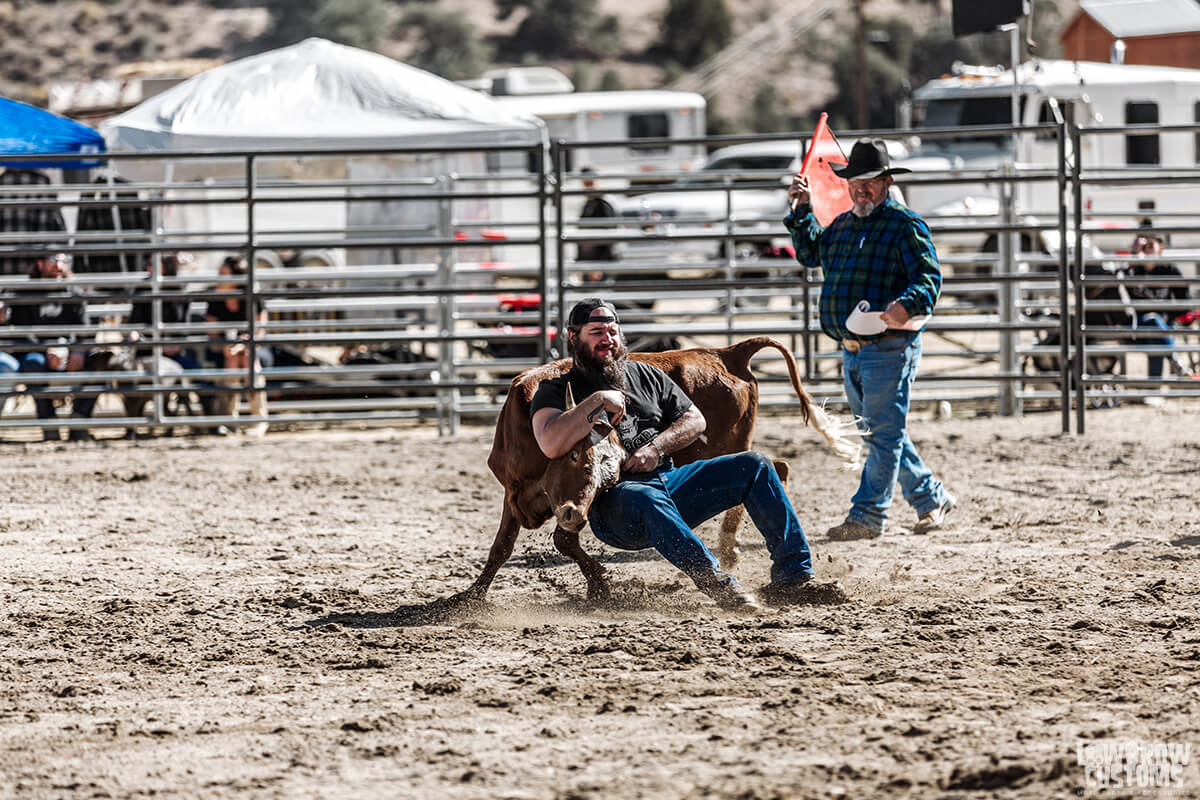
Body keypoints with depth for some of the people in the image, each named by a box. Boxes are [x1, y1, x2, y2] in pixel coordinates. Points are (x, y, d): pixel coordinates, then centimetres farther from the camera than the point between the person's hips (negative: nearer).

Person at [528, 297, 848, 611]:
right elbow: (552, 445, -18)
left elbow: (694, 419, 18)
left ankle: (793, 577, -11)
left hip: (668, 481, 6)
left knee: (755, 467, -6)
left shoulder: (644, 375, 20)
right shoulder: (555, 392, 2)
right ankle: (719, 585, -48)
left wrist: (657, 448, -1)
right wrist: (598, 401, -18)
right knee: (644, 498, -42)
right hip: (613, 502, -6)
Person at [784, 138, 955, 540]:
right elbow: (810, 254, 29)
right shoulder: (842, 224, 16)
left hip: (889, 348, -9)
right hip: (852, 352, 9)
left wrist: (907, 304, -35)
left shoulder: (905, 224, -7)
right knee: (880, 434, 14)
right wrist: (802, 212, 17)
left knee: (883, 433, -6)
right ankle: (931, 499, 25)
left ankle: (867, 515, -5)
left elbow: (929, 276, -16)